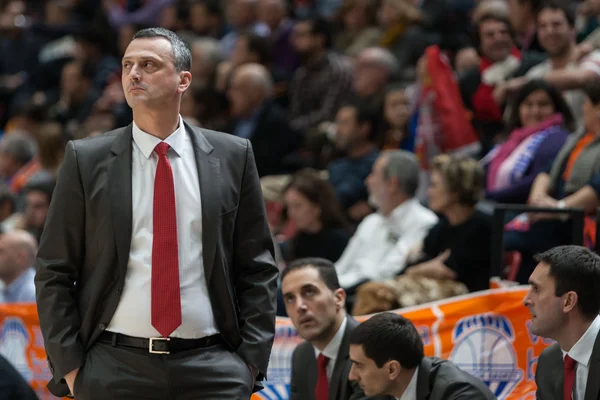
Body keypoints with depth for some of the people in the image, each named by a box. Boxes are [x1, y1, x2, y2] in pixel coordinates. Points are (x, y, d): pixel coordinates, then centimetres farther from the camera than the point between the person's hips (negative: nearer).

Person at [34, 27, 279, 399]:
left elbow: (257, 267, 8)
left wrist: (251, 358, 0)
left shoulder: (232, 156, 7)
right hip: (115, 368, 0)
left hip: (212, 368, 0)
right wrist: (69, 366, -3)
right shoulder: (86, 159, 5)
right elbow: (54, 272, 4)